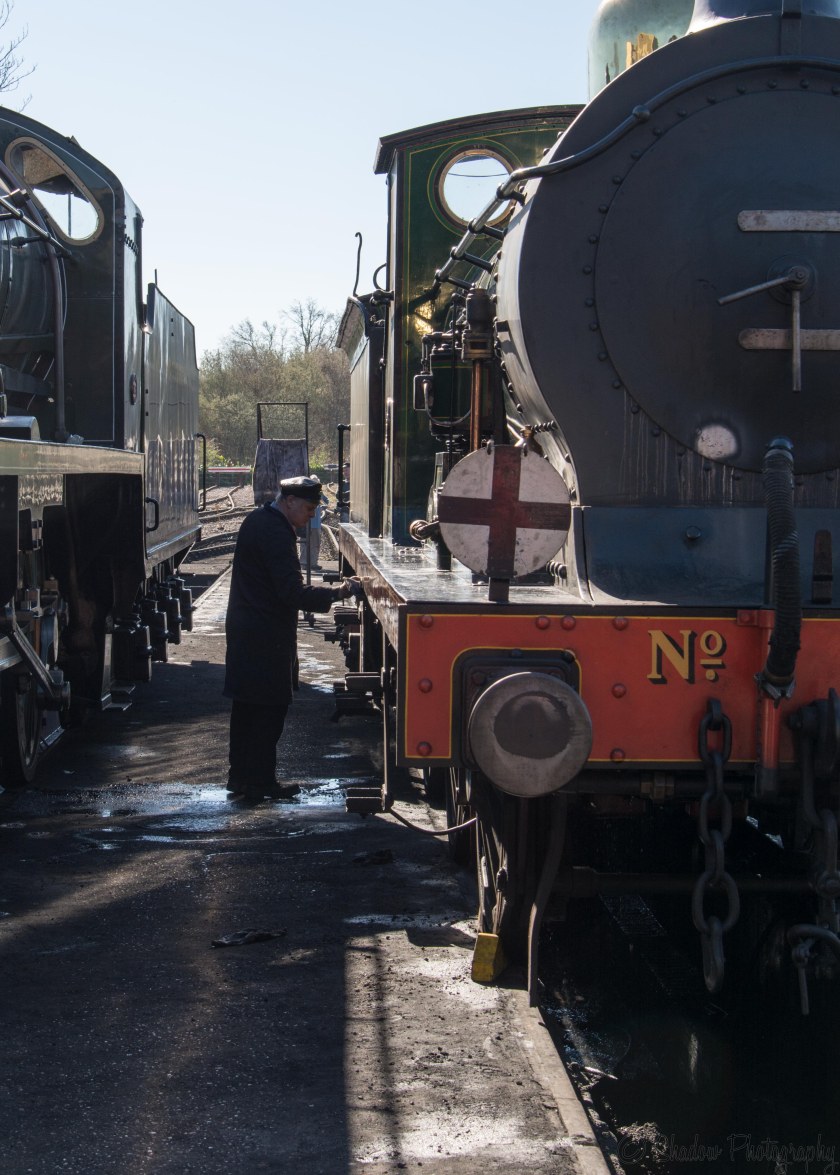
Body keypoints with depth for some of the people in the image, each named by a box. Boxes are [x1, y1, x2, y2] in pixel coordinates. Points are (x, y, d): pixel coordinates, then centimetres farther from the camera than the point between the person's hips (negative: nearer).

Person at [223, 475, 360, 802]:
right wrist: (336, 592, -19)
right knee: (270, 708, -2)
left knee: (246, 705, 15)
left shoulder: (257, 519, 12)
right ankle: (260, 782, 2)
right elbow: (293, 593, -24)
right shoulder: (275, 533, -20)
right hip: (267, 635, -10)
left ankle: (239, 776, 23)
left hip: (243, 628, 10)